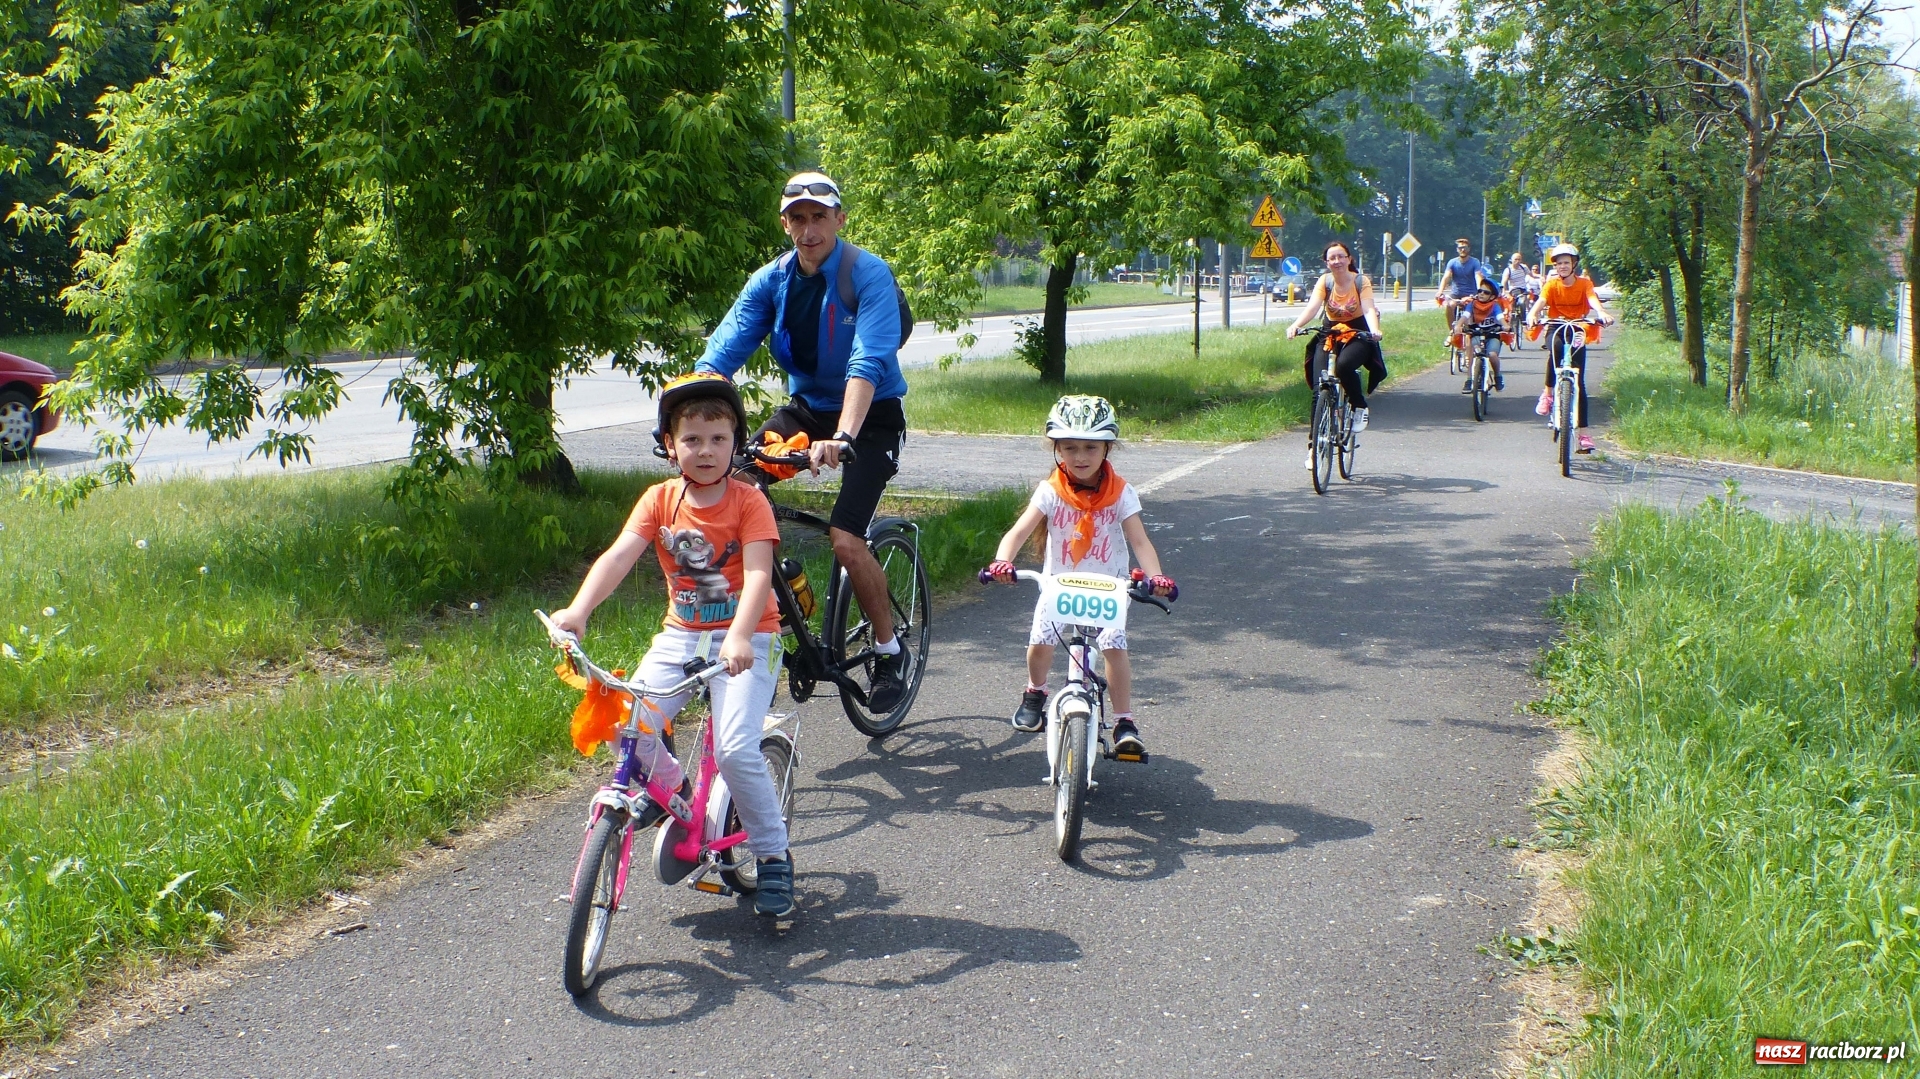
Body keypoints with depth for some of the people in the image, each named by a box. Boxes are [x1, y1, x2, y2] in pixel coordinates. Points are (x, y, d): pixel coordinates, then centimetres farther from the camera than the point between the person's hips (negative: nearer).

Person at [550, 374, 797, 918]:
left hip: (745, 638, -4)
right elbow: (619, 555, -15)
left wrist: (739, 637, -41)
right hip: (681, 635, 4)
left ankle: (774, 858, 0)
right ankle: (673, 791, 15)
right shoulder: (660, 499, -2)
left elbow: (758, 574, -24)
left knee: (735, 750, -21)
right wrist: (578, 610, -33)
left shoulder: (748, 501, -11)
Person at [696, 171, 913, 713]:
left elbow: (868, 363, -33)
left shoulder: (868, 276, -20)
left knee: (845, 538, -20)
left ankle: (890, 651, 3)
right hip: (805, 407, 5)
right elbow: (721, 353, -14)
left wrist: (841, 438, -47)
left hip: (872, 415, -5)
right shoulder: (770, 281, -4)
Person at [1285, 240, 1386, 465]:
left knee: (1344, 365, -35)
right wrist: (1296, 325, -39)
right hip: (1330, 334, 2)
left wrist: (1374, 330, -42)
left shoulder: (1361, 281, -7)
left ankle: (1359, 406, -7)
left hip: (1357, 336, -2)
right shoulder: (1324, 281, -3)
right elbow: (1312, 307, -19)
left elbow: (1369, 309, -21)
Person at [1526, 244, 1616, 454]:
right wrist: (1533, 314, -45)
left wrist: (1602, 313, -46)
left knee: (1578, 382, -4)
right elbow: (1541, 300, -22)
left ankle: (1583, 433, -2)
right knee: (1555, 347, -39)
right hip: (1555, 328, -1)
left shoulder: (1584, 283, -5)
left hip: (1577, 331, 1)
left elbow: (1593, 299, -23)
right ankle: (1548, 393, -23)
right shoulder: (1552, 284, -5)